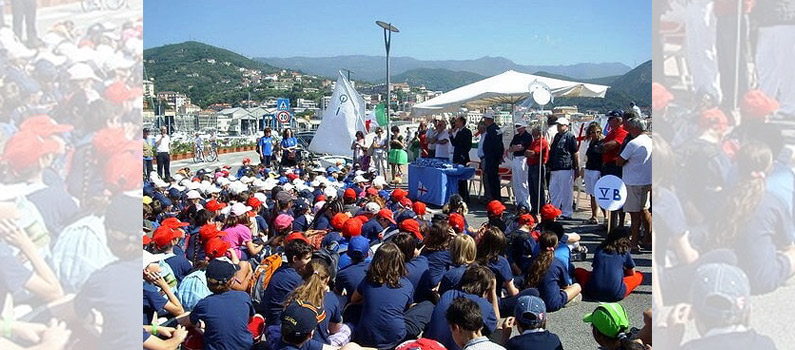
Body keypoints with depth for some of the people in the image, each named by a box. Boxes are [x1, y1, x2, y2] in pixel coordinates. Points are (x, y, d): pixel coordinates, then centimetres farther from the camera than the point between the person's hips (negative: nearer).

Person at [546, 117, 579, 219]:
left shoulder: (570, 137, -6)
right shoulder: (556, 136, 17)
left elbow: (576, 154, -7)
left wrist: (577, 169, -8)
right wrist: (550, 166, 20)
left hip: (566, 169, -8)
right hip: (555, 169, 8)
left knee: (566, 192, -2)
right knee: (553, 191, 12)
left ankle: (567, 213, 6)